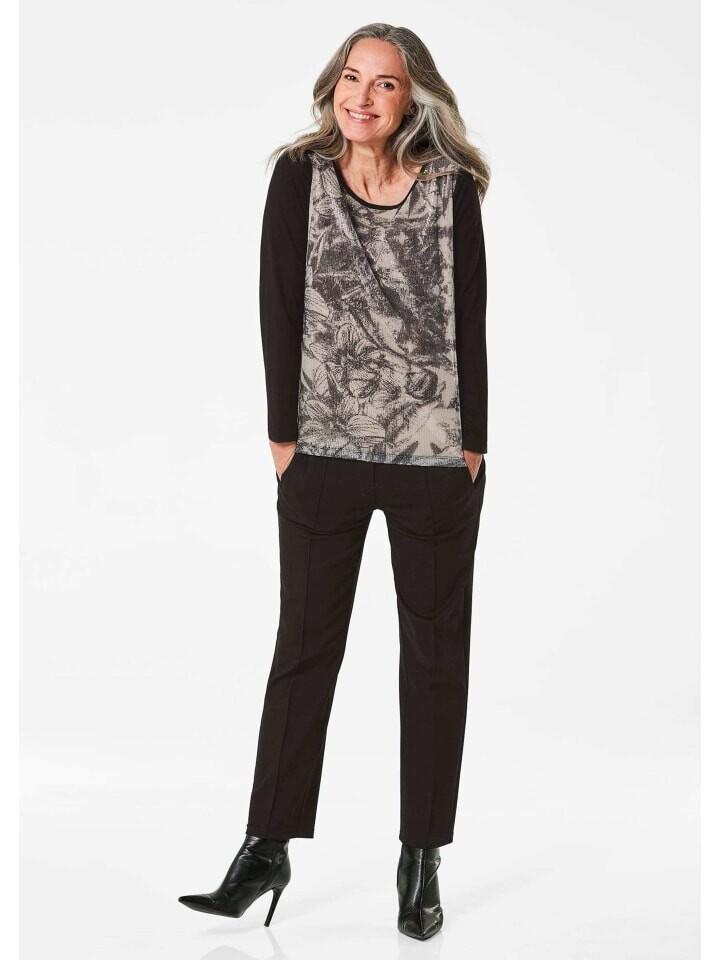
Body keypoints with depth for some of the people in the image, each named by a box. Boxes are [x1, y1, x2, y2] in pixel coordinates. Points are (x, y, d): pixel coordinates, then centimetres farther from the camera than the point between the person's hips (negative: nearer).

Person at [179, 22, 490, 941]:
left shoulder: (451, 189, 0)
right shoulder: (299, 177, 1)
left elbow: (467, 321, 0)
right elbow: (279, 309, -1)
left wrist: (472, 443, -3)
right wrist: (283, 431, -5)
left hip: (436, 454, 0)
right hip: (324, 450, 0)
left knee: (435, 651, 6)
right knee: (304, 643, 6)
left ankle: (421, 859, 18)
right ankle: (267, 847, 16)